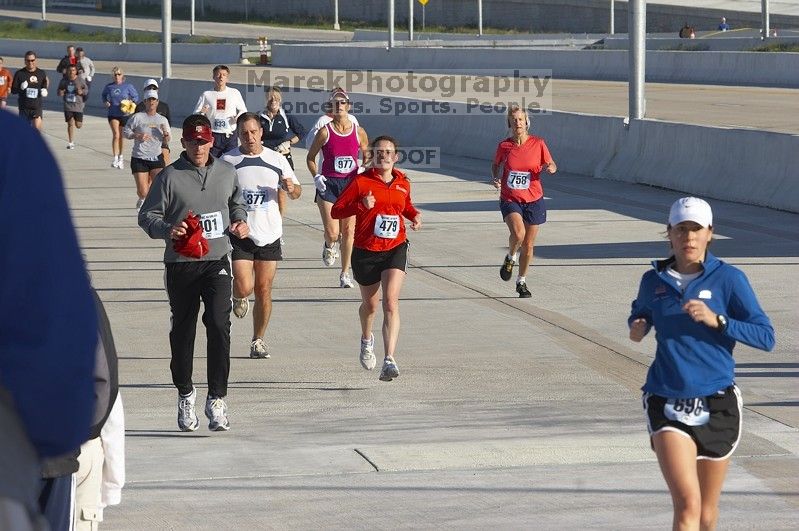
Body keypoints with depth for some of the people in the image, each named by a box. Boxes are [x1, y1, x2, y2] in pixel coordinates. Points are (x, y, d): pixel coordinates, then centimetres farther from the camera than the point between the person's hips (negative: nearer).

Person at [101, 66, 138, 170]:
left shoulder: (128, 86, -4)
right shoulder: (109, 87, 0)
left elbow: (136, 96, 6)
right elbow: (103, 95, 17)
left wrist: (131, 102, -13)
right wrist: (106, 102, -2)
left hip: (125, 114, 0)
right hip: (113, 114, 0)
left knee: (122, 137, 13)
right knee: (116, 135, -18)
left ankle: (120, 157, 31)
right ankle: (115, 158, -18)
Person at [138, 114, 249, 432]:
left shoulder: (227, 173, 9)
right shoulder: (169, 176, -3)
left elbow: (236, 202, 27)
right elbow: (147, 215, -1)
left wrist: (240, 221, 6)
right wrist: (167, 230, -21)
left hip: (217, 260, 1)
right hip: (180, 264, -1)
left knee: (219, 325, -15)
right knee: (183, 331, 9)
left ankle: (217, 400, -14)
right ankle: (185, 394, 28)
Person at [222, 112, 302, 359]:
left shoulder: (277, 160, 5)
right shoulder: (228, 161, -2)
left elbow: (296, 191, 13)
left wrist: (292, 188, -9)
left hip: (269, 234, 2)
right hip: (239, 234, -2)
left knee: (263, 290, 4)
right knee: (244, 287, -13)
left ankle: (258, 340, 18)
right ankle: (238, 299, 25)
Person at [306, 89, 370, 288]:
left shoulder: (359, 132, 1)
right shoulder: (325, 132, -4)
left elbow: (367, 157, 16)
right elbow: (310, 158, 6)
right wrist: (316, 176, -9)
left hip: (351, 184, 2)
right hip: (328, 184, -2)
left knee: (348, 230, 3)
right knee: (332, 232, -10)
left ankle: (345, 273, 15)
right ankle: (330, 246, 28)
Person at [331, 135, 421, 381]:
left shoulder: (402, 182, 6)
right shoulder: (360, 181, -6)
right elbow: (336, 211, -6)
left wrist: (415, 215, 5)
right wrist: (361, 205, -22)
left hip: (395, 249, 1)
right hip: (366, 251, -1)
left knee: (391, 303, -18)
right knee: (370, 305, 17)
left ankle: (389, 361, -26)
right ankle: (366, 340, 52)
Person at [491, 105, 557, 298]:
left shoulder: (538, 143, -6)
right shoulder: (504, 146, -4)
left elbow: (552, 165, 6)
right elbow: (496, 165, 15)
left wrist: (550, 167, -18)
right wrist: (495, 178, -5)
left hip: (533, 200, 1)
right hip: (510, 200, -1)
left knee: (528, 245, 7)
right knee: (518, 233, -27)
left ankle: (522, 282, 28)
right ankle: (510, 258, 6)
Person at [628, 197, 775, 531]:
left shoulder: (729, 279, -3)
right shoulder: (653, 280, 5)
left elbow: (766, 337, -7)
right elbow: (640, 313, 26)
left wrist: (716, 320, -20)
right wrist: (637, 327, 2)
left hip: (717, 404, 0)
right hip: (667, 403, 0)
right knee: (687, 504, -18)